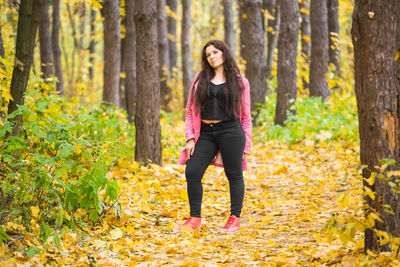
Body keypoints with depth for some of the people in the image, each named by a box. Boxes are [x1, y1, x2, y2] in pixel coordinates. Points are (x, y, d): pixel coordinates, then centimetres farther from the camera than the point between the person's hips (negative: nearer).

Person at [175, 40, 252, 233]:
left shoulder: (240, 82, 6)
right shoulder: (200, 79, 12)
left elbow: (245, 115, 7)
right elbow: (190, 109, 12)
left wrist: (246, 143, 2)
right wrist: (190, 137, 2)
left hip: (231, 131, -3)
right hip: (205, 133, 3)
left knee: (234, 175, 0)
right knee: (192, 172, -4)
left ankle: (235, 219, 10)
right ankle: (195, 219, 6)